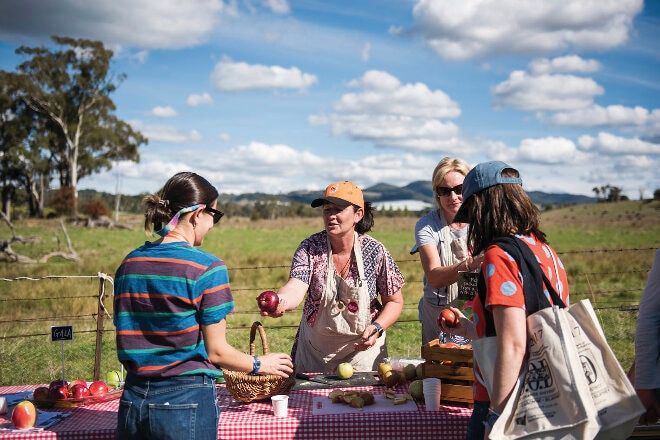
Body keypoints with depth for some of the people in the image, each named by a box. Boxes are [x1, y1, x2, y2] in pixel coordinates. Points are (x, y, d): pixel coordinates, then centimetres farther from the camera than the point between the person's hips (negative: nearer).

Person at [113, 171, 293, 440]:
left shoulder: (129, 264, 4)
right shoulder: (207, 268, -13)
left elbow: (126, 342, 9)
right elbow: (216, 351, -10)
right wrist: (259, 365, 7)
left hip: (133, 400, 5)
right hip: (185, 401, -5)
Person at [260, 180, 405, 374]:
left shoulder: (375, 251, -12)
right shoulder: (310, 248, -12)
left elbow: (395, 302, -2)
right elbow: (296, 287, -29)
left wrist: (377, 328, -19)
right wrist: (280, 302, -51)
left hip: (362, 350, -1)